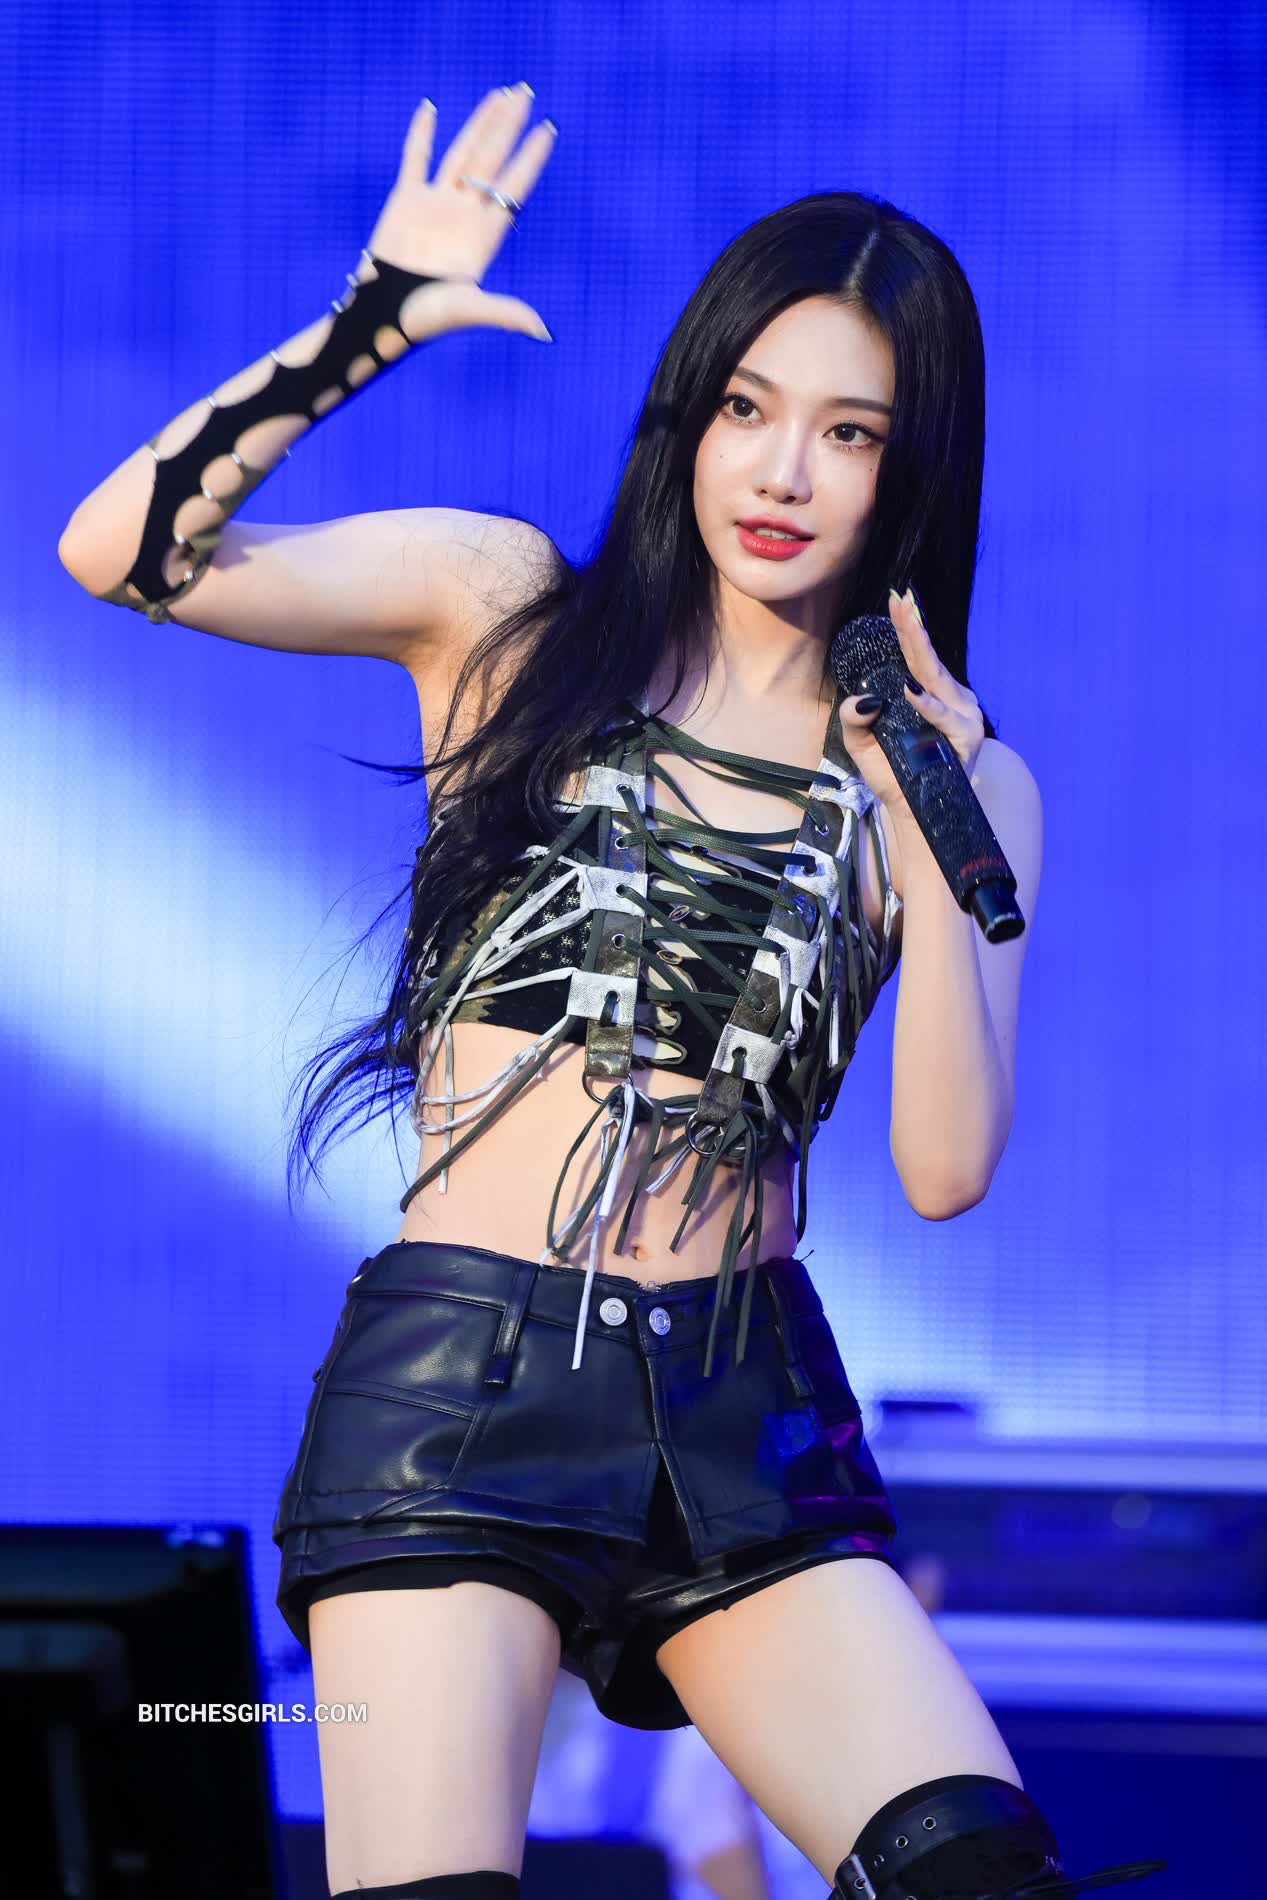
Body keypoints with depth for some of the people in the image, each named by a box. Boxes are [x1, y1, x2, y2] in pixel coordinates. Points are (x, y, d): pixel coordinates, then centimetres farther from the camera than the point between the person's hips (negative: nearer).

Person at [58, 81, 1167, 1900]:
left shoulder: (955, 774, 10)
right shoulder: (508, 606, 6)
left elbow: (947, 1169, -1)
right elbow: (124, 553, -5)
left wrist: (932, 842, -10)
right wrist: (367, 325, -10)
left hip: (748, 1421, 2)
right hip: (460, 1386, -2)